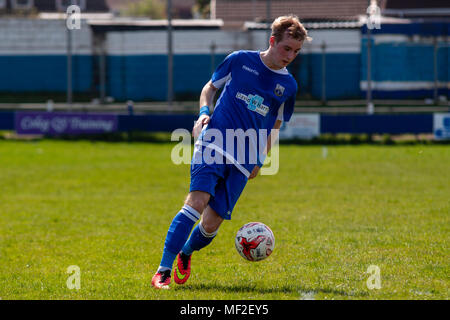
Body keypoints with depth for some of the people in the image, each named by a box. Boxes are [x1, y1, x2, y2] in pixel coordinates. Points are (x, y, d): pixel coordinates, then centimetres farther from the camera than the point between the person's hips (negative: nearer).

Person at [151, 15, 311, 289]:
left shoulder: (288, 86, 10)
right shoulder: (240, 60, 4)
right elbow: (211, 87, 17)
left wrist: (260, 161, 14)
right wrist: (204, 113, -1)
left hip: (243, 161, 3)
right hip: (213, 142, -3)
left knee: (211, 223, -4)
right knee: (197, 201, -23)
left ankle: (185, 253, 30)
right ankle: (163, 271, -21)